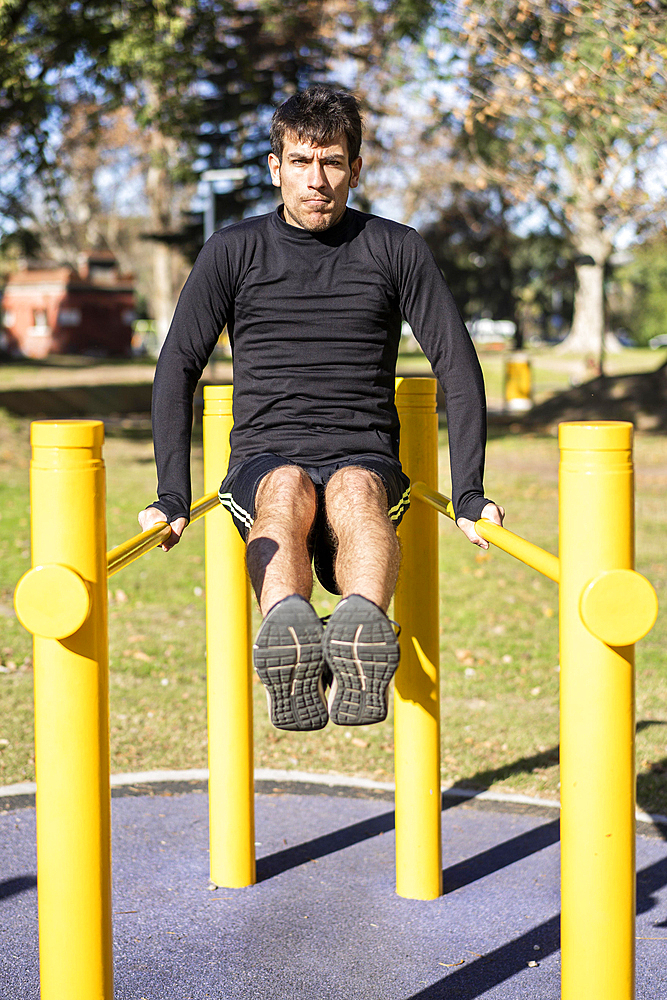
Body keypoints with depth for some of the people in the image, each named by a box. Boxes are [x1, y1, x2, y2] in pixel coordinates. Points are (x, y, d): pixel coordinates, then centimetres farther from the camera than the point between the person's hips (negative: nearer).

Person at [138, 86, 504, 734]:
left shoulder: (396, 250, 9)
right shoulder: (234, 251, 9)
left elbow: (458, 368, 8)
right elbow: (177, 369, 8)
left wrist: (469, 496, -2)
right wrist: (172, 498, -2)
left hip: (365, 460, 0)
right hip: (264, 462, 0)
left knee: (354, 489, -37)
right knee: (289, 488, -37)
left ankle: (362, 629, -65)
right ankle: (286, 635, -65)